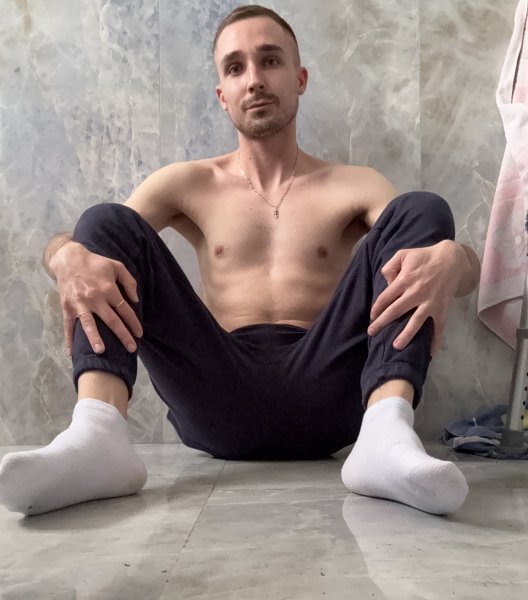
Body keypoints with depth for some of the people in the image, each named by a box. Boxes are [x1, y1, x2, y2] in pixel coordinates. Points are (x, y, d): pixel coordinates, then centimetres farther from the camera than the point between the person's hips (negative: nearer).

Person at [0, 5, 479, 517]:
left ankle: (387, 433, -35)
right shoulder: (188, 184, 17)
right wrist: (69, 257, -21)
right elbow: (63, 244, 6)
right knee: (105, 220, -9)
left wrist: (447, 260, -25)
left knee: (421, 210, -12)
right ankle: (97, 436, -33)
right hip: (217, 396, 1)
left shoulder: (354, 186, 15)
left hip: (324, 391, 0)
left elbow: (465, 261, 1)